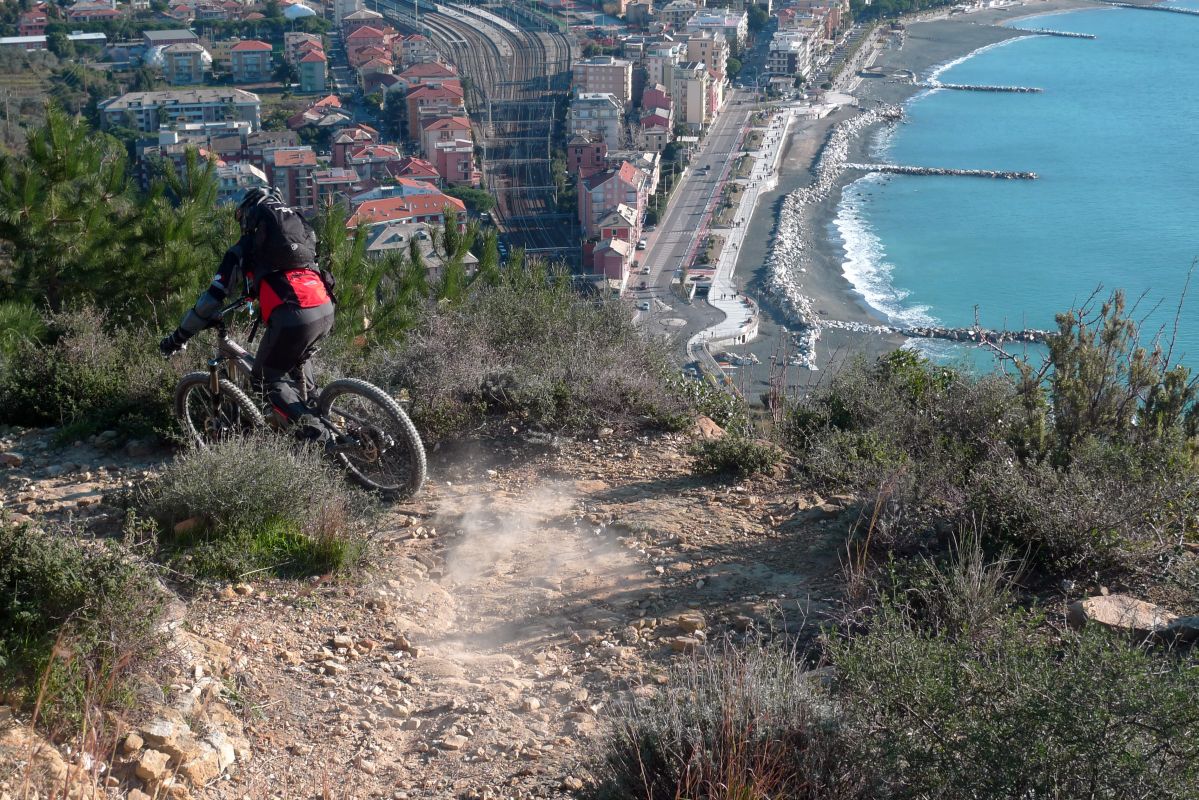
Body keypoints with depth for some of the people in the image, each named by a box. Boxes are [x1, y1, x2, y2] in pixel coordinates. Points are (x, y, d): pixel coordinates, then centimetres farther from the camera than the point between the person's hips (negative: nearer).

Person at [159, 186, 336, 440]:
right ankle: (309, 408, 28)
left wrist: (178, 337, 20)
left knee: (268, 379, 14)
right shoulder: (299, 226, 29)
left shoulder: (243, 250, 15)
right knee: (298, 360, 35)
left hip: (291, 319, -5)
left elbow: (213, 297, 12)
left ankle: (310, 428, -5)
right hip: (326, 312, 5)